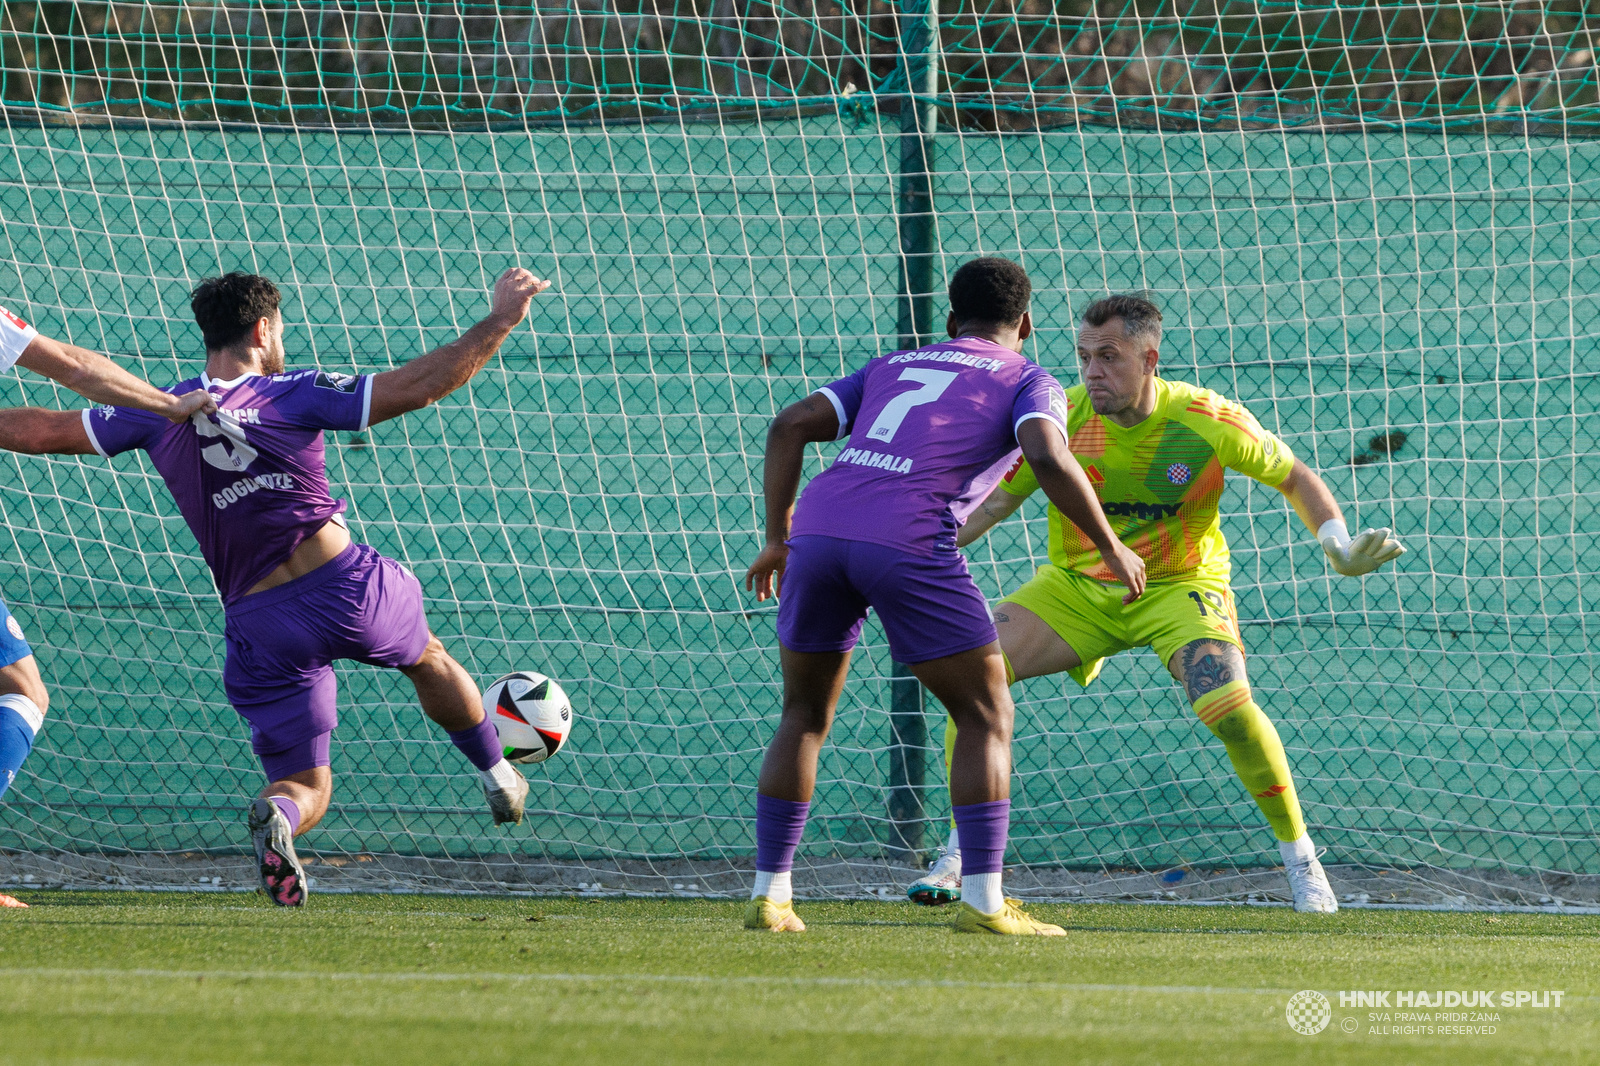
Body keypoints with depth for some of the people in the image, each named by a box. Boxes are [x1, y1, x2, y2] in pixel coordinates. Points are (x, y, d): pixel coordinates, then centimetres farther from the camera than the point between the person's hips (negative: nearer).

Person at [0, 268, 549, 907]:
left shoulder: (160, 416, 2)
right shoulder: (293, 397, -8)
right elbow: (417, 387, -12)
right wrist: (501, 320, -6)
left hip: (258, 624, 2)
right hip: (346, 586, -2)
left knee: (304, 785, 8)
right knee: (429, 659, 31)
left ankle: (274, 816, -27)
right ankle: (498, 777, 45)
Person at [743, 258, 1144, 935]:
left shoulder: (893, 367, 31)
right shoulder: (1028, 382, 17)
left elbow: (790, 425, 19)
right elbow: (1049, 459, -4)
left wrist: (777, 538, 20)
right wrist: (1112, 549, 6)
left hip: (819, 527, 4)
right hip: (910, 544, -4)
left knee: (806, 717, 21)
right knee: (986, 717, 9)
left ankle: (768, 896, 16)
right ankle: (983, 902, -1)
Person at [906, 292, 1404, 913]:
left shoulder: (1207, 422, -17)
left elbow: (1293, 477, -2)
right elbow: (998, 497, -2)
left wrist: (1338, 544, -17)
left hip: (1178, 587, -3)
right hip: (1075, 587, 3)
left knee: (1229, 707, -29)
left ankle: (1300, 858, -5)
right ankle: (961, 855, -4)